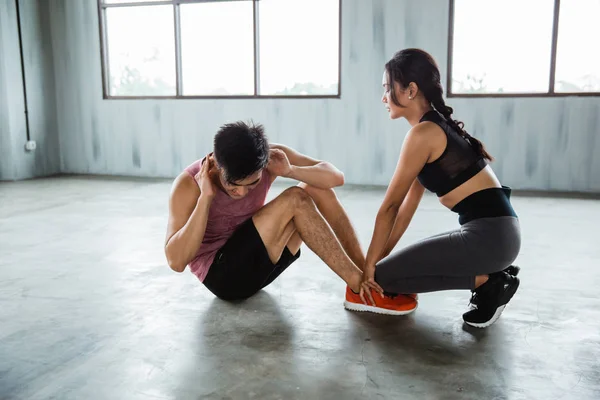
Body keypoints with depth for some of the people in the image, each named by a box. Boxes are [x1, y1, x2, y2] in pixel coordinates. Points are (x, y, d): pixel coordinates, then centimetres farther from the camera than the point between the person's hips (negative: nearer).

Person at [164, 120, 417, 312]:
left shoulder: (270, 157, -12)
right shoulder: (188, 185, -22)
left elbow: (336, 176, -11)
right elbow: (176, 261, -30)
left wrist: (289, 171, -28)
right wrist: (206, 197, -34)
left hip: (257, 263, 6)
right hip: (220, 273, -6)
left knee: (317, 189, -12)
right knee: (295, 200, -26)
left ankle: (366, 273, -10)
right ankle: (361, 287, -21)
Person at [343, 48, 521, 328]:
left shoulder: (424, 132, -13)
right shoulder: (438, 126, 15)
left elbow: (390, 206, -10)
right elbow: (408, 204, 15)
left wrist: (370, 266, -2)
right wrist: (382, 256, 15)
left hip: (488, 233, -10)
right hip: (493, 229, 10)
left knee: (385, 275, -5)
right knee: (405, 263, 21)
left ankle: (489, 282, -2)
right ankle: (491, 275, 13)